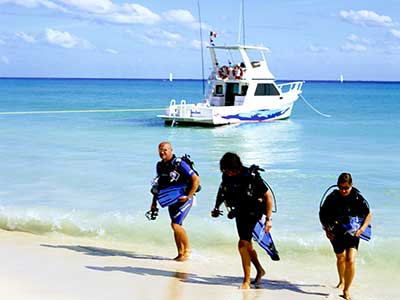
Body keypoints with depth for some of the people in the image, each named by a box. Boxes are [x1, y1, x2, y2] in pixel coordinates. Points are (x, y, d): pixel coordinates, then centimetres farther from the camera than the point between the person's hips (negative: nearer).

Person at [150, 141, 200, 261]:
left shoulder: (179, 164, -19)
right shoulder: (160, 165, 4)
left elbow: (196, 180, -20)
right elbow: (159, 184, 16)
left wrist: (188, 196, -19)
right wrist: (154, 202, 13)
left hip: (183, 199, -7)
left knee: (175, 225, -15)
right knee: (176, 226, 8)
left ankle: (187, 249, 2)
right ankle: (180, 254, 18)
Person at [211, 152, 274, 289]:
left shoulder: (251, 176, -26)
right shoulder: (226, 176, -9)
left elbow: (268, 196, -19)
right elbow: (222, 190, 14)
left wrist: (268, 219, -19)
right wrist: (217, 207, 8)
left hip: (253, 212, -7)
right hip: (240, 212, 7)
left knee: (243, 244, -15)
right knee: (247, 244, 16)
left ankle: (246, 281, -6)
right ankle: (260, 270, 39)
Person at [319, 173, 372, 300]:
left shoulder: (358, 198, -14)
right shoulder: (332, 198, -10)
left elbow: (368, 215, -3)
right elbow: (322, 214, 3)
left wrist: (362, 228, -18)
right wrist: (326, 230, -8)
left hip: (352, 233, -2)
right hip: (336, 233, 2)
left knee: (350, 261, -18)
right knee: (340, 258, 21)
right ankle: (342, 281, 50)